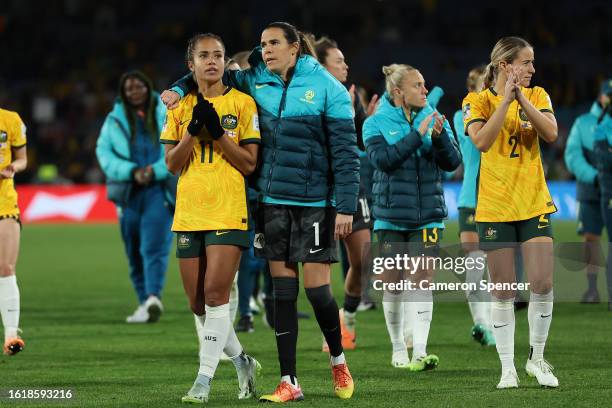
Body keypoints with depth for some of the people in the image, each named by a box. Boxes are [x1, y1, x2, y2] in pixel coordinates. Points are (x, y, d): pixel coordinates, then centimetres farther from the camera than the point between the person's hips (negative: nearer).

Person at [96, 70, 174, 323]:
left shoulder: (166, 115, 5)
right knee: (134, 252, 6)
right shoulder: (115, 120, 9)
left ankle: (153, 298, -30)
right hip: (128, 192, 3)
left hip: (160, 190, -3)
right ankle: (144, 301, 16)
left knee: (154, 246, -17)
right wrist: (131, 171, -15)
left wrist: (155, 170, -14)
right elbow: (104, 152, 0)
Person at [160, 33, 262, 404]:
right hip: (189, 215, 4)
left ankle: (205, 379, -11)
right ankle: (242, 362, 26)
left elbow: (249, 164, -3)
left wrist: (217, 132, -13)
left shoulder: (242, 103, 1)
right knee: (198, 303, 6)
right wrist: (194, 129, -9)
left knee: (215, 294, -14)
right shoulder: (180, 107, 12)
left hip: (228, 214, -4)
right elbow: (172, 164, 4)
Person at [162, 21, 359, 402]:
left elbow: (346, 151, -7)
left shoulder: (327, 88, -6)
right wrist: (180, 88, 6)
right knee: (283, 291, 3)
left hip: (315, 203, -4)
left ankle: (338, 361, 24)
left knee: (316, 288, -3)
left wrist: (345, 206, -12)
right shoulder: (256, 81, 7)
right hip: (273, 201, 4)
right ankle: (289, 382, 8)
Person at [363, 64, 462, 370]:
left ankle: (420, 351, -13)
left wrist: (440, 136, -20)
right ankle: (398, 349, 22)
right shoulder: (376, 123, -3)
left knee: (422, 278, -9)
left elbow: (452, 162, -2)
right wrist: (417, 135, -23)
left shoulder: (434, 119, 4)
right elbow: (382, 159, -19)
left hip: (428, 213, 1)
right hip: (391, 215, -1)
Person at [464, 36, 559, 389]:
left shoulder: (537, 95, 5)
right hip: (495, 209, -2)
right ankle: (508, 368, 9)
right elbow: (482, 141, -20)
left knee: (543, 285, -6)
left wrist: (522, 98, -16)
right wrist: (506, 99, -21)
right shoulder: (477, 101, -3)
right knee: (503, 293, 1)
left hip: (535, 204, 2)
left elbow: (551, 134, -11)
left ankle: (537, 358, 13)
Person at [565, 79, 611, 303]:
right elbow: (573, 156, -3)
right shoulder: (583, 123, 7)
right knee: (591, 236, -2)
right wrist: (593, 177, -18)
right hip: (591, 191, 1)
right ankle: (592, 289, 5)